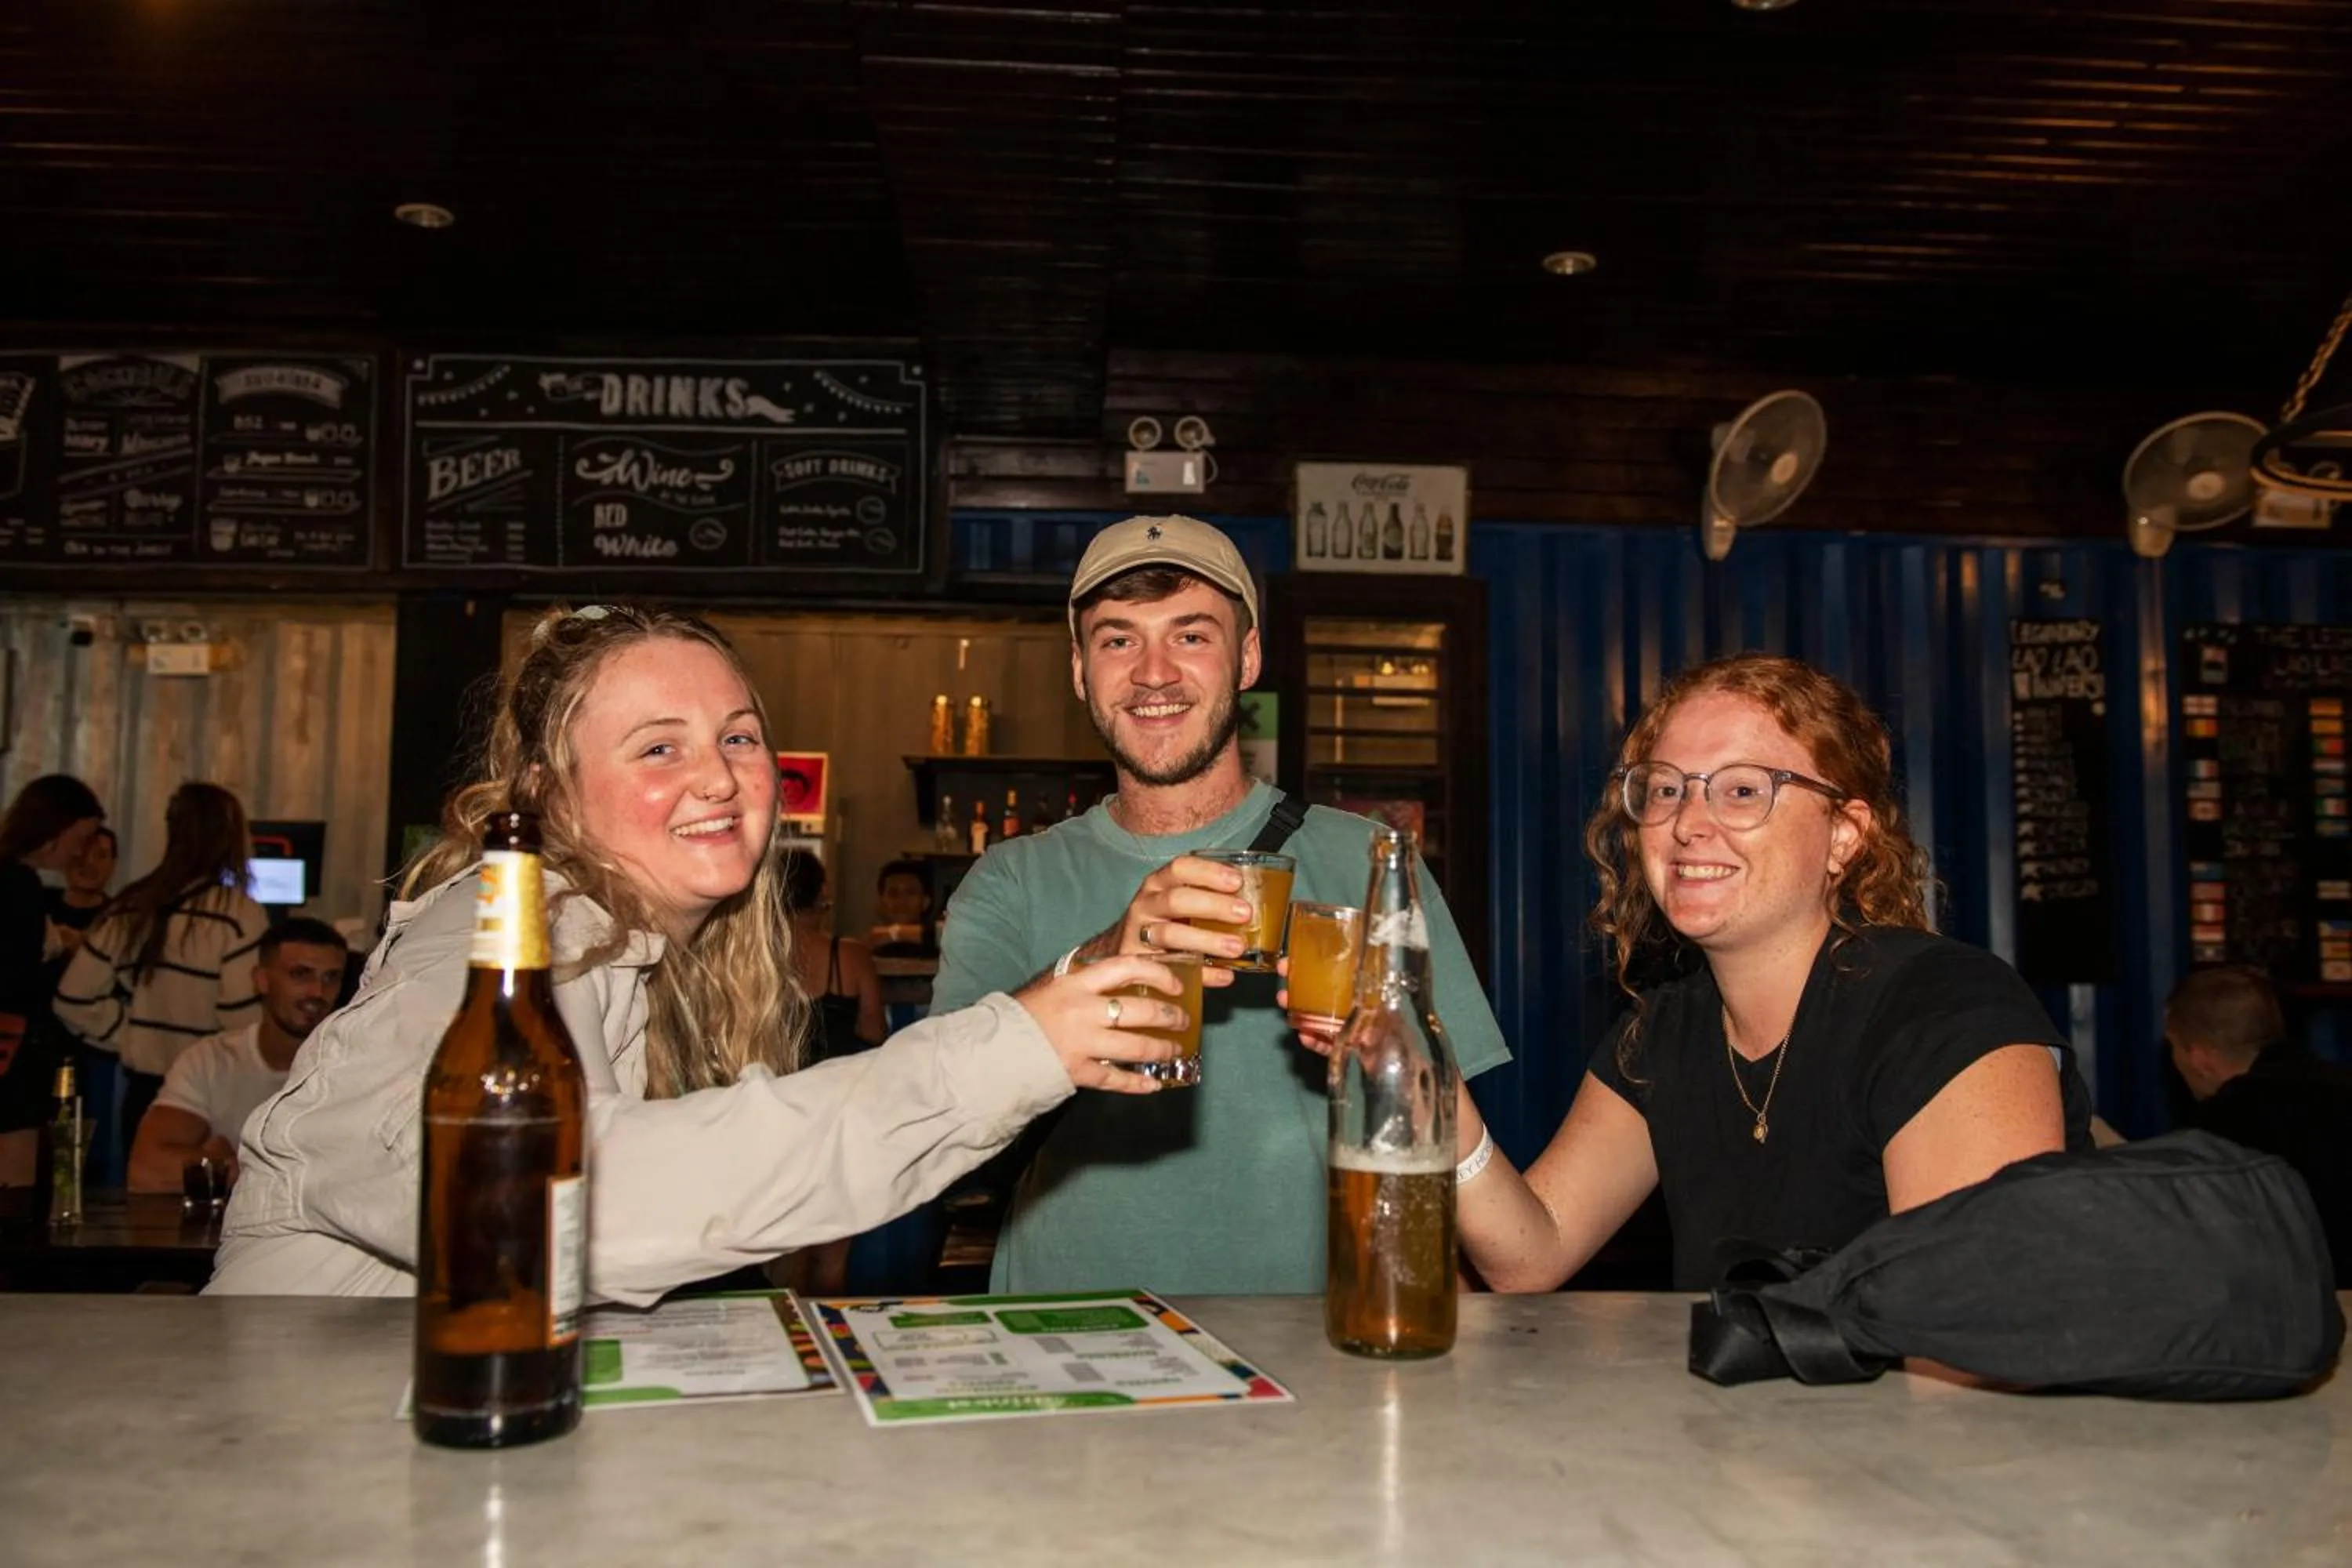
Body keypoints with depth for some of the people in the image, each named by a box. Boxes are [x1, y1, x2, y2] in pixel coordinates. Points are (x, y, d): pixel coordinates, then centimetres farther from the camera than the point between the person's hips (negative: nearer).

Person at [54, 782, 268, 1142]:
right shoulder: (237, 913, -15)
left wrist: (135, 1034, 12)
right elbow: (245, 1018, -21)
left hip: (143, 1093, 6)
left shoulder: (129, 909, 5)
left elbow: (74, 1000, 8)